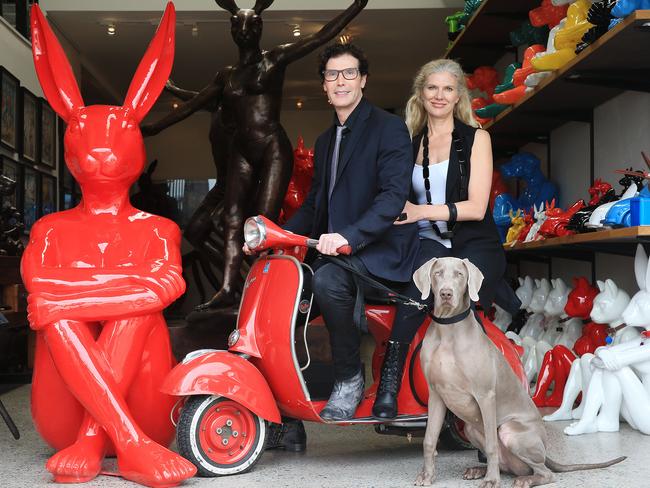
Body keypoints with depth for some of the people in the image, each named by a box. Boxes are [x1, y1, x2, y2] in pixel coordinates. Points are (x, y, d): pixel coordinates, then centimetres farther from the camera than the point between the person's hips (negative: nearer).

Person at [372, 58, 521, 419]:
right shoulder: (410, 143, 15)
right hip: (428, 242, 2)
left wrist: (421, 211, -14)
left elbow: (476, 207, -6)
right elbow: (399, 200, 13)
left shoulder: (476, 138, 5)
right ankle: (389, 381, -36)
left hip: (474, 244, -1)